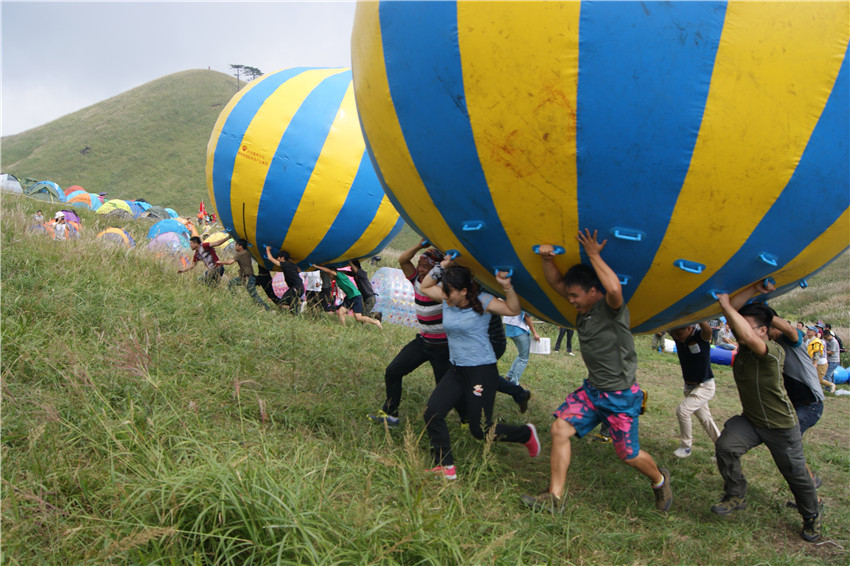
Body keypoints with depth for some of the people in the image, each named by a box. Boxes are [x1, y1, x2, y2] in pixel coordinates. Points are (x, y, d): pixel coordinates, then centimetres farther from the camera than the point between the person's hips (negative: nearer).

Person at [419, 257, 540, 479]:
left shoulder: (482, 301, -13)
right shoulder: (448, 300, 4)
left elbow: (513, 310, -14)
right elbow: (424, 287, 13)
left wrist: (507, 287, -28)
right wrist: (442, 267, 1)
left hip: (482, 371, -7)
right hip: (456, 370, 7)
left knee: (480, 430, 0)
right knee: (432, 413, -9)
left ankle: (526, 434, 27)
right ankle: (446, 467, 5)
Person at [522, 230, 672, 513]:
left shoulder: (612, 308, -19)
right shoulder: (584, 308, 3)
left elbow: (614, 289, -44)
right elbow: (556, 282, 3)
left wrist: (594, 255, -34)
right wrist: (547, 259, -18)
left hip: (621, 395, -7)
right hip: (592, 389, 7)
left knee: (628, 454, 8)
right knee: (560, 428, -8)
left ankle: (660, 480, 42)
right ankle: (554, 497, 2)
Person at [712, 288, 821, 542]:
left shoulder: (774, 352, -28)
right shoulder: (743, 345, -8)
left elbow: (749, 337, -49)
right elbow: (733, 310, -15)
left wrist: (726, 305, -45)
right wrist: (754, 288, -19)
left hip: (782, 426, -5)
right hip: (750, 421, 5)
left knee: (796, 474, 11)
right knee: (725, 447, -20)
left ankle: (811, 517, 38)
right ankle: (736, 496, 0)